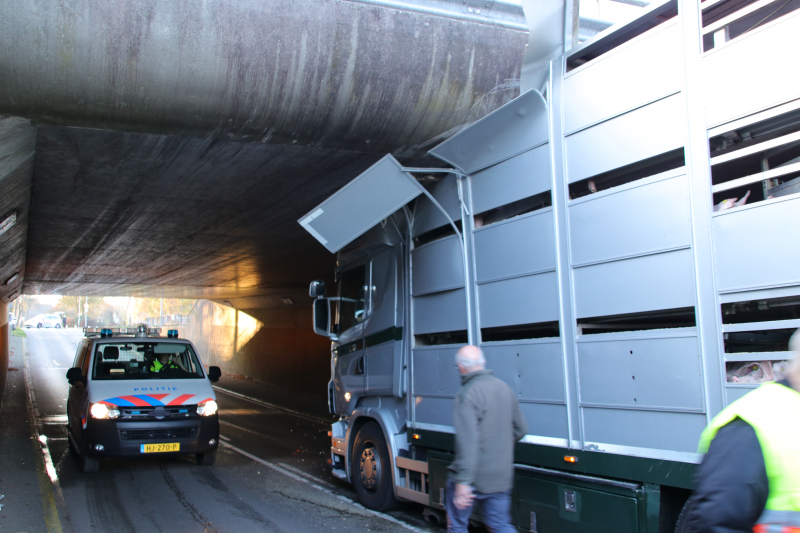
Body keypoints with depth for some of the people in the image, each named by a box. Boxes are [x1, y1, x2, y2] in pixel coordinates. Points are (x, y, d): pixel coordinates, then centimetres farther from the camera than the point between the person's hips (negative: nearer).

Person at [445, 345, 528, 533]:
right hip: (502, 478, 7)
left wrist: (463, 482, -27)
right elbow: (520, 430, 14)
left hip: (472, 477, -6)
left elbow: (468, 441, -27)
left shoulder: (467, 394, -19)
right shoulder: (505, 389, 5)